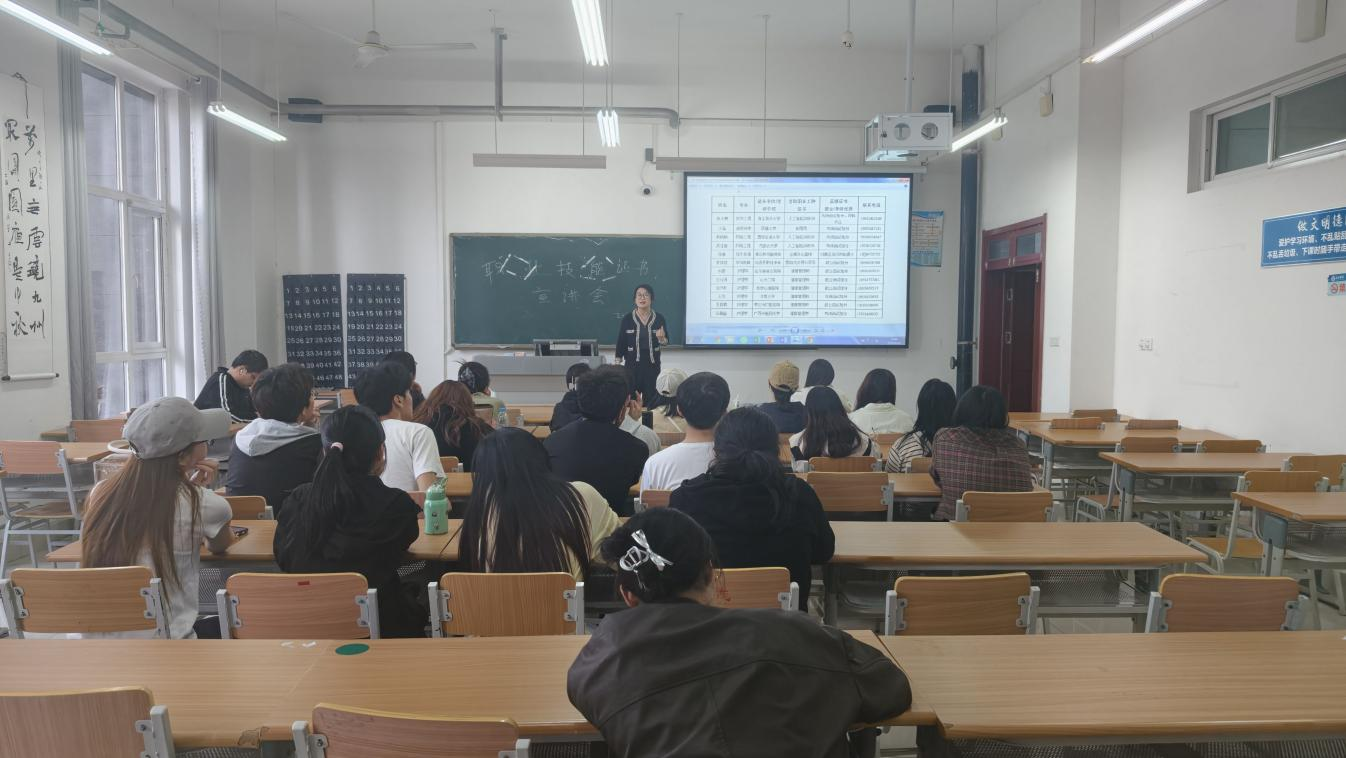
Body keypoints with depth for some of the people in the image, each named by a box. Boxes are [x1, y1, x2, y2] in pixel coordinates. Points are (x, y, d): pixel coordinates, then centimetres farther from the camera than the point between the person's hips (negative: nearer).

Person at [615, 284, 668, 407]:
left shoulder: (659, 318, 0)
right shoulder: (627, 319, -2)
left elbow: (666, 342, 5)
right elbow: (620, 344, 1)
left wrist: (662, 339, -18)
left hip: (652, 365, 1)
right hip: (632, 365, -1)